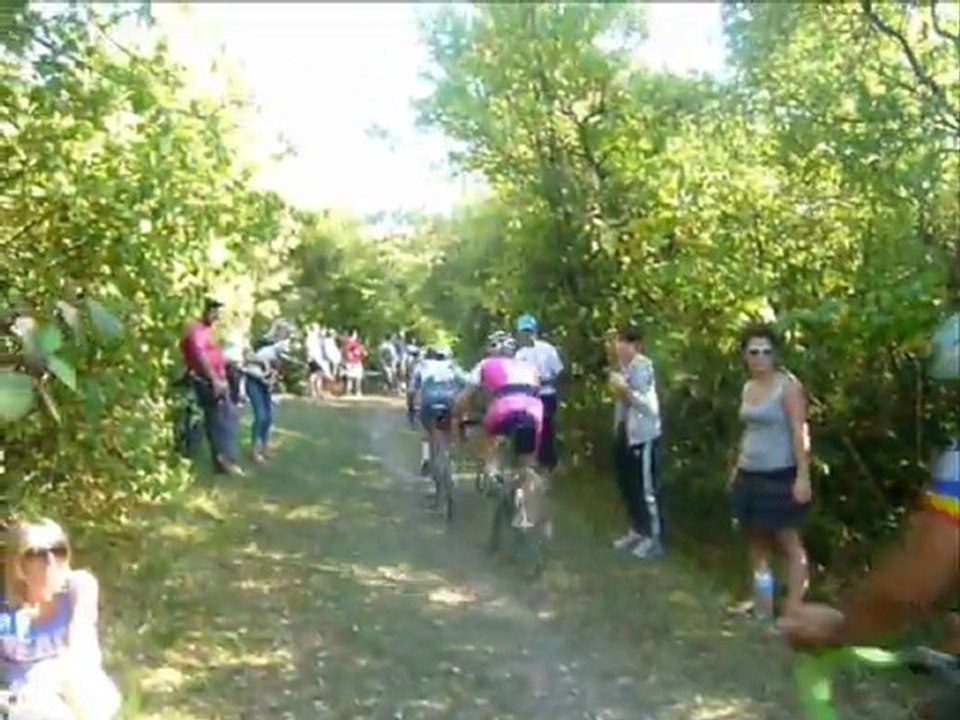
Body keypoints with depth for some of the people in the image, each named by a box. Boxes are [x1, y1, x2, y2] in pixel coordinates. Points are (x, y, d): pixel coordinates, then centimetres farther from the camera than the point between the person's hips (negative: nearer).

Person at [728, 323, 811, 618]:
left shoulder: (788, 385, -11)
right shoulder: (748, 387, 11)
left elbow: (800, 432, -15)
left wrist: (803, 476, -21)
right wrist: (737, 466, 20)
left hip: (780, 476, -8)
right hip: (750, 475, 8)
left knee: (789, 541, -4)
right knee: (756, 539, 14)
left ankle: (793, 608, -2)